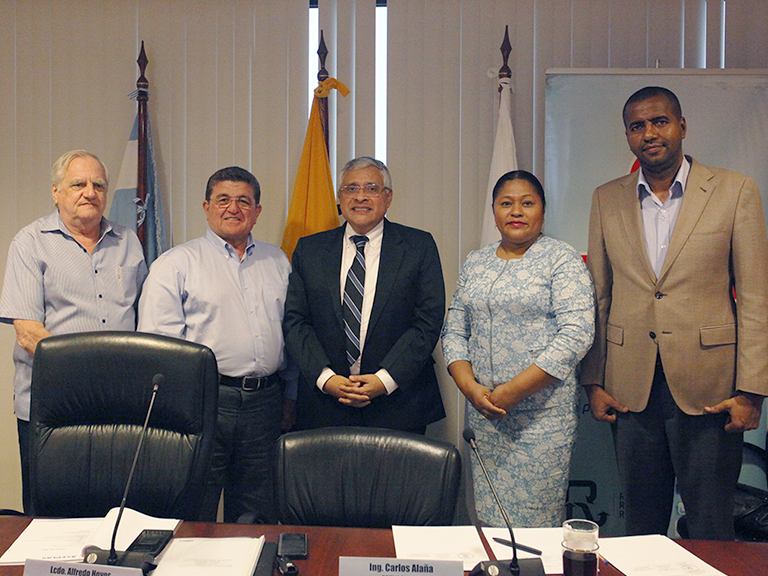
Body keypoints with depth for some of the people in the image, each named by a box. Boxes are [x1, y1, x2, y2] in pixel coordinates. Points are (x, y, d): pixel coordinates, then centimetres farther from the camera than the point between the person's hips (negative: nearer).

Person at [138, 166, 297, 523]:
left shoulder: (277, 262, 16)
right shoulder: (176, 263, 2)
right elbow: (158, 340, -4)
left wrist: (290, 396, 13)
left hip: (265, 401, 4)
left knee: (257, 519, 11)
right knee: (193, 518, 0)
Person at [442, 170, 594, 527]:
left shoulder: (562, 259, -2)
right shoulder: (475, 263, 13)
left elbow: (577, 334, -12)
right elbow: (454, 331, 12)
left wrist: (514, 390, -15)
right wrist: (470, 387, -5)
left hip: (543, 412, -4)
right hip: (482, 410, 5)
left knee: (534, 520, 0)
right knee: (488, 519, 9)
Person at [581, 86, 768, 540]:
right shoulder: (607, 200, 8)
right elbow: (598, 297, 9)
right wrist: (593, 382, 5)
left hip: (707, 387, -2)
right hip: (631, 390, 3)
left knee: (711, 533, 8)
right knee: (641, 527, 14)